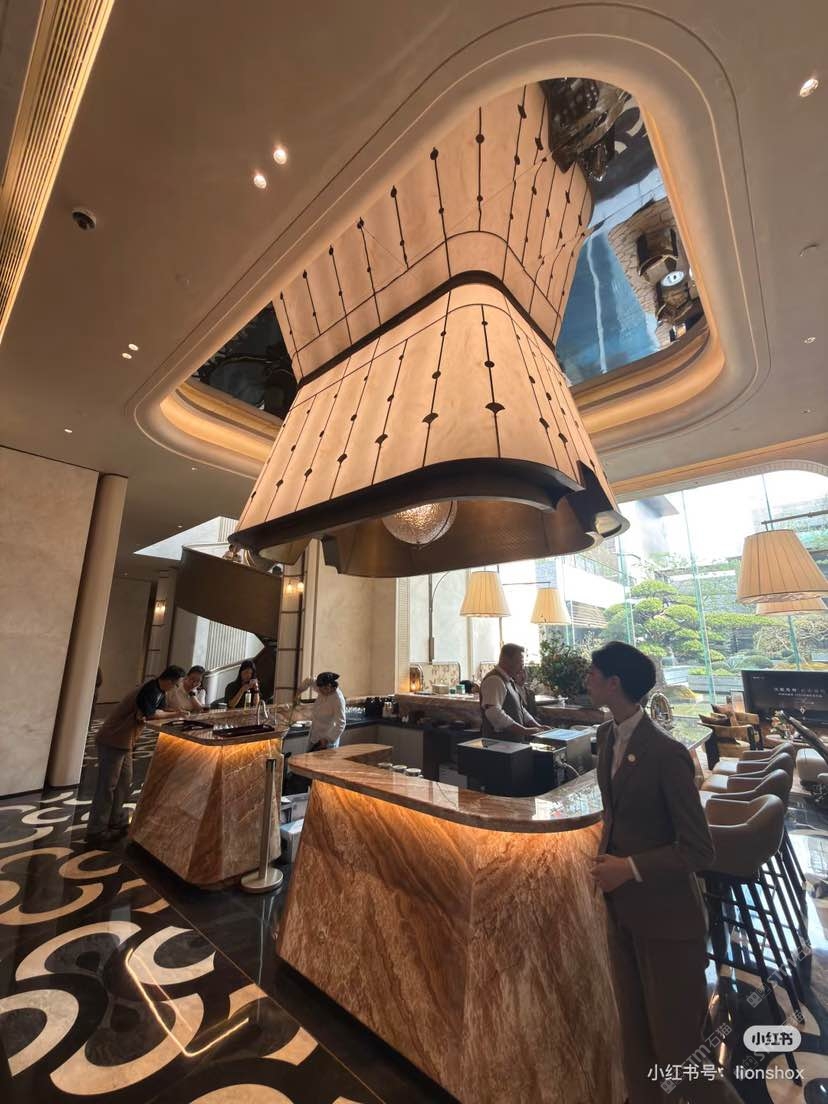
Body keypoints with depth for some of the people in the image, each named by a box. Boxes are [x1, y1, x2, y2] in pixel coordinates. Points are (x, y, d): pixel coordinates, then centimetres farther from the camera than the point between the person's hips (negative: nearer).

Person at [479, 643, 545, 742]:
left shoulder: (509, 681, 15)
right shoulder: (494, 680, -17)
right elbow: (494, 713, -27)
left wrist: (537, 726, 8)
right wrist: (524, 730, -24)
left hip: (515, 741, 9)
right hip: (499, 743, -9)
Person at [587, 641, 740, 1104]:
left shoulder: (667, 752, -27)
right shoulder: (608, 735, -4)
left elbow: (700, 850, -20)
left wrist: (631, 868, -20)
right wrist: (606, 856, 2)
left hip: (666, 918, -6)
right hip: (622, 910, 7)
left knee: (676, 1047, 10)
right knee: (635, 1035, 23)